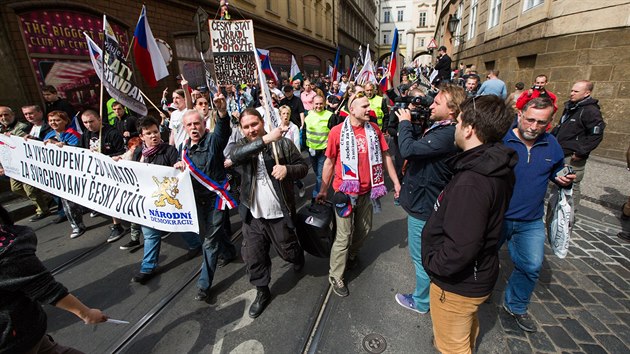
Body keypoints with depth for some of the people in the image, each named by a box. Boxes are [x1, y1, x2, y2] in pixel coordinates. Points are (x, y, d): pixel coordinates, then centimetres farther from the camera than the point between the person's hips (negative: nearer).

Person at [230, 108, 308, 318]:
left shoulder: (283, 143, -9)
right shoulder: (243, 145, 0)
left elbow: (303, 167, -6)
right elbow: (235, 156, -24)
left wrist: (287, 169, -28)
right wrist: (265, 139, -35)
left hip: (279, 213, -2)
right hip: (253, 214, 3)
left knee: (287, 251, 14)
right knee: (253, 256, 12)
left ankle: (298, 258, 51)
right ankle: (262, 292, 35)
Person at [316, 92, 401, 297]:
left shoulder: (374, 129, 0)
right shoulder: (337, 131, -10)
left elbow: (385, 156, 6)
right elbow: (329, 162, -4)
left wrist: (396, 182, 5)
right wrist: (323, 190, -1)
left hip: (367, 191, 5)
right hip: (346, 191, -4)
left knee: (364, 229, 20)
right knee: (344, 236, 2)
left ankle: (352, 254, 49)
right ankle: (335, 276, 20)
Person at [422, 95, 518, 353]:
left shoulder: (471, 183, -36)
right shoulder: (498, 169, -4)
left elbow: (460, 248, -36)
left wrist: (433, 264, -18)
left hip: (457, 283, -9)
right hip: (479, 273, 9)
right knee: (467, 329, 36)